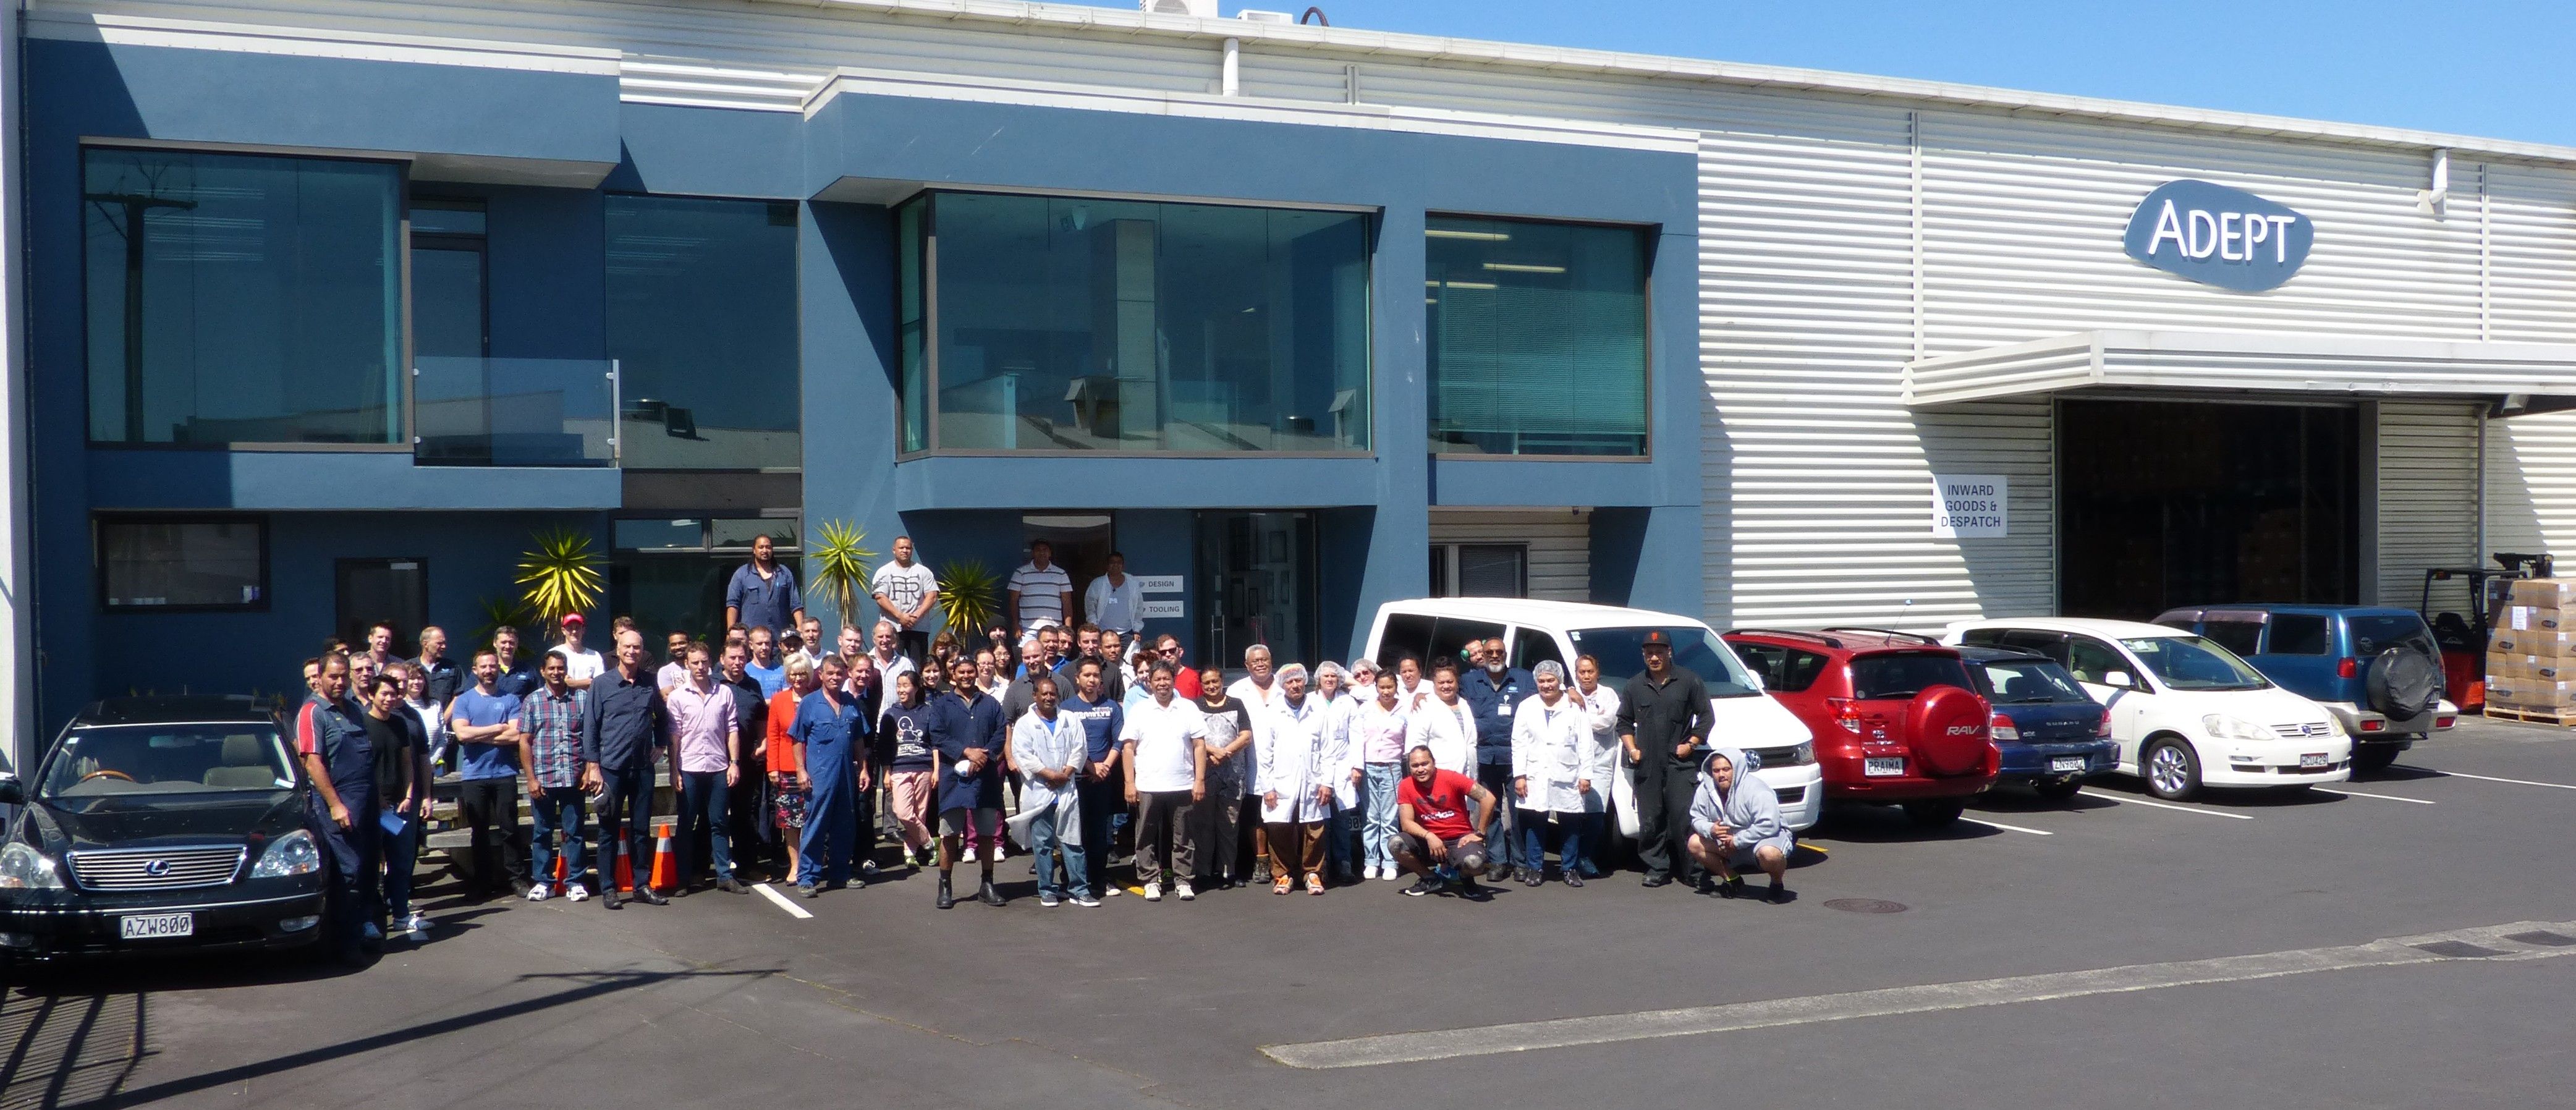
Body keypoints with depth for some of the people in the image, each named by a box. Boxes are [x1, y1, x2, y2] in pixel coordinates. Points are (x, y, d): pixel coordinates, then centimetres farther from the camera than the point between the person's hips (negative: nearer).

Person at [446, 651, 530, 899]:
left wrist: (477, 735, -7)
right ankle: (481, 881, 13)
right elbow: (462, 733, -9)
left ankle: (517, 878, 6)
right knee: (479, 830, 6)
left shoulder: (510, 700, 6)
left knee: (509, 828, 1)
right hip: (474, 775, 1)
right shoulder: (463, 701, 7)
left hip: (505, 773, -1)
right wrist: (497, 728, -5)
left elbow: (515, 735, -8)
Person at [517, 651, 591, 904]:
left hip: (573, 777, 0)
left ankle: (575, 882, 10)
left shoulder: (582, 698, 6)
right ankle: (543, 882, 16)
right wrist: (531, 778, -4)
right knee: (543, 833, 8)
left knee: (574, 832, 4)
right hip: (543, 778, 0)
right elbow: (524, 742, 2)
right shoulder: (532, 701, 5)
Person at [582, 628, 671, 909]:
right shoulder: (602, 684, -2)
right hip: (611, 769, -3)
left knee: (642, 830, 8)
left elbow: (662, 717, 23)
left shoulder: (650, 683, 7)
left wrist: (659, 745, 12)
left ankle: (643, 885, 15)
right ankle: (608, 888, 9)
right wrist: (593, 767, -7)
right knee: (609, 830, 3)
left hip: (643, 768, 3)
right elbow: (590, 727, -2)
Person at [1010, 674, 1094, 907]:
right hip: (1038, 793, -2)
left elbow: (1080, 749, 5)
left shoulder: (1070, 722, 11)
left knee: (1072, 842, 2)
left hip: (1067, 791, 2)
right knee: (1042, 844, 3)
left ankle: (1079, 889, 4)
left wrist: (1066, 773, -9)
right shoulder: (1024, 724, 2)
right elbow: (1023, 755, -7)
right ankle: (1047, 890, 11)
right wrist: (1049, 775, -13)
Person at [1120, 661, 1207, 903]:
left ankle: (1182, 881, 15)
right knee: (1147, 838, 5)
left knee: (1182, 837, 6)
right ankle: (1150, 881, 14)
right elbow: (1128, 748, 2)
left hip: (1183, 785, 0)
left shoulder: (1189, 709, 5)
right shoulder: (1139, 711, 4)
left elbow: (1199, 746, 4)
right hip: (1147, 787, 0)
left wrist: (1200, 780, -3)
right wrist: (1129, 783, -5)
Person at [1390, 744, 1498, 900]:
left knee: (1474, 863, -36)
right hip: (1429, 841, 3)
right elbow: (1407, 823, -9)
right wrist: (1429, 836, -27)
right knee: (1396, 844, -24)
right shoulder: (1406, 786, -6)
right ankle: (1431, 879, 3)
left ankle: (1467, 880, 6)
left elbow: (1488, 799, -15)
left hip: (1460, 839, -3)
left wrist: (1479, 834, -11)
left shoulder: (1451, 778, -14)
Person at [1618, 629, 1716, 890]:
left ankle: (1696, 871, -3)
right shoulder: (1634, 686, 13)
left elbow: (1705, 716, 7)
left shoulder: (1688, 682, 5)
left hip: (1680, 763, -3)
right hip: (1646, 765, 3)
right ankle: (1657, 869, 11)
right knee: (1650, 822, 2)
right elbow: (1624, 722, 19)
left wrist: (1691, 744, -2)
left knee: (1685, 819, -9)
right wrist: (1632, 749, 7)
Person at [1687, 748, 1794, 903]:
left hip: (1768, 836, -7)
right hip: (1728, 840, 7)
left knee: (1769, 854, -40)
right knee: (1695, 844, -6)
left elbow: (1769, 825, -31)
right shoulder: (1705, 790, -7)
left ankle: (1777, 885, -5)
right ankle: (1733, 881, 7)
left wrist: (1737, 841, -27)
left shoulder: (1756, 790, -26)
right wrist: (1710, 830, -22)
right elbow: (1697, 818, 3)